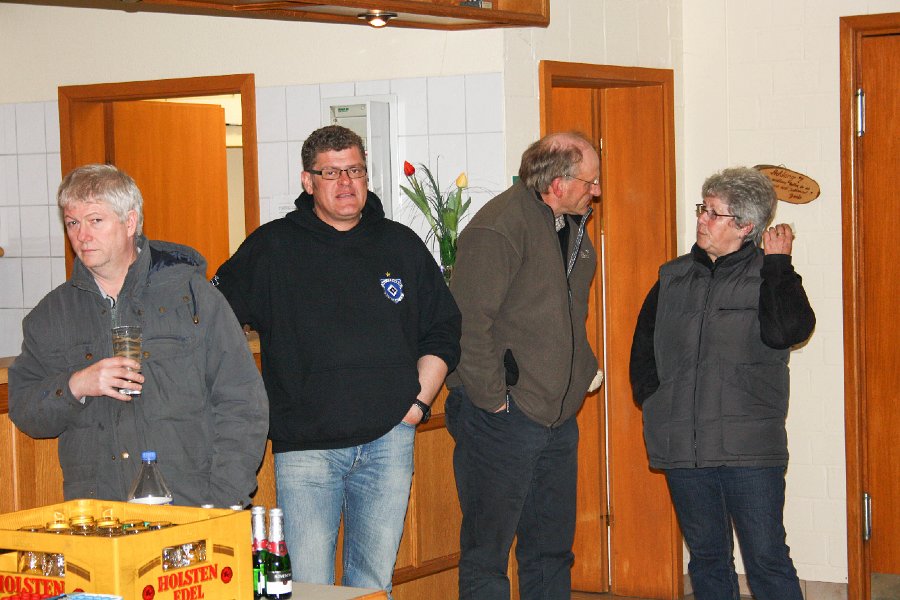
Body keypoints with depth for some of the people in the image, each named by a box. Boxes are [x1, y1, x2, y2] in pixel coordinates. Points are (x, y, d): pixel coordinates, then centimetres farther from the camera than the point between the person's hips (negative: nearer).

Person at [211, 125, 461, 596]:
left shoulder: (401, 246, 11)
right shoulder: (272, 247, 2)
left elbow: (443, 332, 18)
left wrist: (420, 401, 7)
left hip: (388, 439, 3)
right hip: (305, 445, -2)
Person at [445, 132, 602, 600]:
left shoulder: (571, 227, 12)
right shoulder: (499, 227, -17)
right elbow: (467, 323, -20)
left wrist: (584, 371, 15)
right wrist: (492, 400, -18)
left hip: (559, 416, 9)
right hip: (501, 419, -9)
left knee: (552, 547, 15)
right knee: (487, 549, 1)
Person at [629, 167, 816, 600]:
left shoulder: (768, 275, 0)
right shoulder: (673, 277, 13)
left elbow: (786, 330, -20)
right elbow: (643, 344, 20)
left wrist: (776, 264, -11)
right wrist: (650, 397, 6)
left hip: (749, 448, -5)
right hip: (682, 446, 5)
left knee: (766, 558, -4)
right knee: (706, 557, 13)